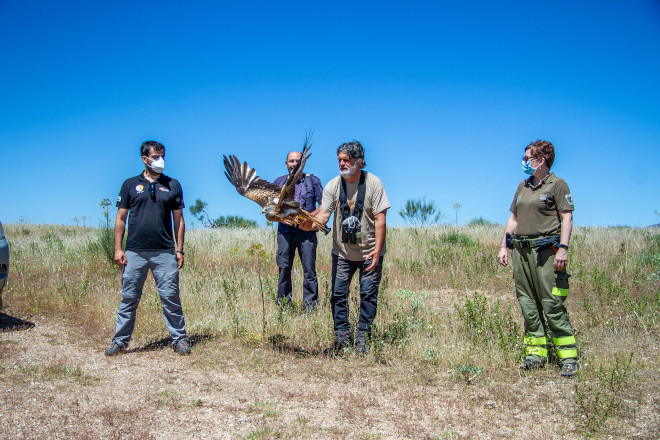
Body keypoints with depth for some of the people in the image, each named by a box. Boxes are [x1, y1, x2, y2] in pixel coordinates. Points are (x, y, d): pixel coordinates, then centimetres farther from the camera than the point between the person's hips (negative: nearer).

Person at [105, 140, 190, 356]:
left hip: (165, 252, 0)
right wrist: (118, 248, 0)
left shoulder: (172, 185, 10)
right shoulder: (130, 184, 9)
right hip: (135, 252, 0)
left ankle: (179, 339, 10)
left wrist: (179, 249, 3)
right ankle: (120, 340, 17)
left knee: (171, 297, 0)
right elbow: (121, 218, 8)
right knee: (128, 298, 6)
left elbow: (179, 220, 10)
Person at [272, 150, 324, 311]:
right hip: (285, 230, 2)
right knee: (284, 268, 3)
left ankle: (310, 304, 3)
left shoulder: (312, 181, 10)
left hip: (306, 230, -2)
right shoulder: (279, 181, 15)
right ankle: (283, 302, 13)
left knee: (309, 269, -3)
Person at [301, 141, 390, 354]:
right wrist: (311, 223, -34)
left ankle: (362, 336, 16)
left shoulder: (373, 183, -10)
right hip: (342, 251, 2)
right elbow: (324, 213, -11)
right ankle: (342, 336, 15)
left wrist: (378, 249, -17)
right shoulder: (333, 185, -3)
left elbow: (380, 218, -11)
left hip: (369, 252, -2)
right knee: (338, 293, 2)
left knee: (368, 294, 2)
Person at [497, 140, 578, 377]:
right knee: (528, 304, 7)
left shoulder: (557, 185, -1)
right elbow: (513, 218, 20)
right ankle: (536, 353, 15)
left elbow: (567, 218, -7)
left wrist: (563, 248, -17)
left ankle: (569, 356, 0)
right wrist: (504, 246, 14)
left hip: (545, 250, -7)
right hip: (520, 250, 7)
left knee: (552, 305, -8)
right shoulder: (523, 186, 18)